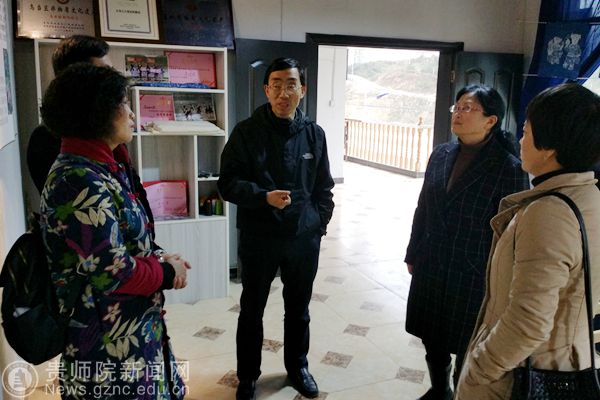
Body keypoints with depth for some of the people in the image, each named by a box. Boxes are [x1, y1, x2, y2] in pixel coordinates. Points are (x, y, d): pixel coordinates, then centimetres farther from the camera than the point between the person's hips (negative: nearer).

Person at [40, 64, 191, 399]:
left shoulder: (98, 170, 8)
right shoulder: (81, 182, -24)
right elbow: (114, 274, -25)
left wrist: (158, 260, -2)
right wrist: (167, 272, -9)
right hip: (113, 345, -9)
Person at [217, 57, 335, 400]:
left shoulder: (315, 134, 2)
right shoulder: (246, 132, -8)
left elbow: (324, 186, 10)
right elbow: (229, 183, -9)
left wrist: (319, 223, 3)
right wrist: (264, 196, -25)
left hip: (304, 239, 3)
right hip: (259, 239, -2)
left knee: (299, 309, 18)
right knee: (251, 310, 12)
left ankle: (297, 366, 40)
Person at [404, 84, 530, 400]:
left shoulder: (509, 168, -14)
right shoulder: (441, 154, 2)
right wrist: (413, 254, 13)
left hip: (474, 276, -5)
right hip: (431, 268, 5)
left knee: (466, 348, 12)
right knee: (432, 339, 20)